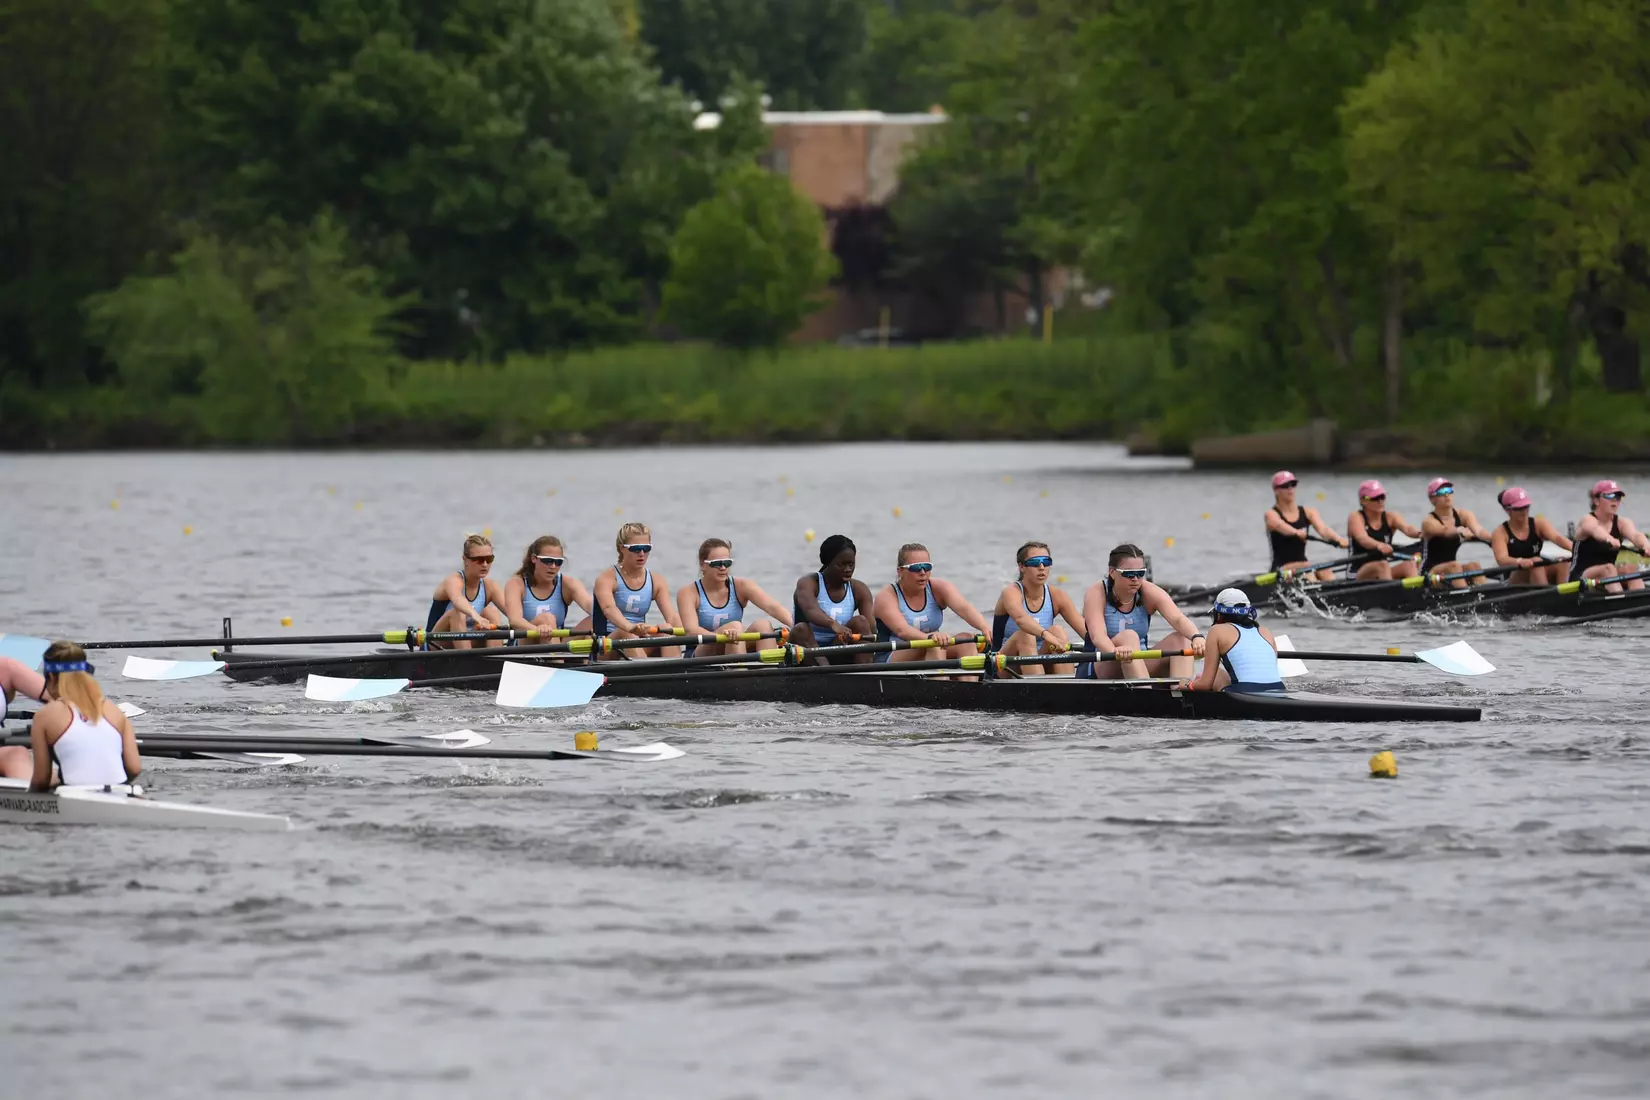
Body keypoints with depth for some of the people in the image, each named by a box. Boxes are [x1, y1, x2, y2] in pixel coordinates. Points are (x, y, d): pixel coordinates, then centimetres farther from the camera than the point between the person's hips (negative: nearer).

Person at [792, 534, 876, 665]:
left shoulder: (859, 590, 5)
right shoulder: (808, 583, -7)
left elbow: (871, 629, -8)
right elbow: (811, 610, -31)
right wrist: (833, 624, -51)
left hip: (838, 657, 3)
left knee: (860, 622, -18)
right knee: (801, 629, -32)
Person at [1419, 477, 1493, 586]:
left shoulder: (1462, 515, 2)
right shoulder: (1429, 522, -10)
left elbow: (1478, 530, -18)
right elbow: (1446, 531, -34)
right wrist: (1460, 531, -56)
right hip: (1429, 572, -5)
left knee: (1474, 566, -24)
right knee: (1454, 566, -32)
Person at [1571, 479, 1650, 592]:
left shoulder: (1621, 523, 4)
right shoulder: (1588, 520, -8)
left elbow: (1635, 535, -19)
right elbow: (1596, 530, -34)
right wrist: (1609, 539, -60)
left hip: (1608, 578, 4)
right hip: (1581, 578, -4)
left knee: (1631, 569, -24)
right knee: (1608, 569, -33)